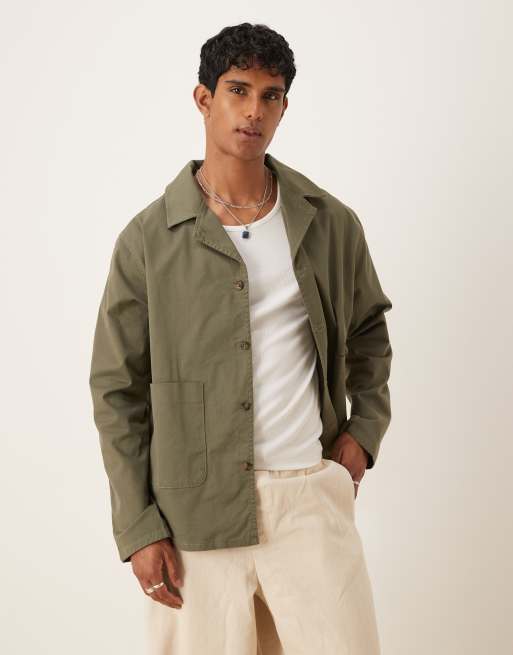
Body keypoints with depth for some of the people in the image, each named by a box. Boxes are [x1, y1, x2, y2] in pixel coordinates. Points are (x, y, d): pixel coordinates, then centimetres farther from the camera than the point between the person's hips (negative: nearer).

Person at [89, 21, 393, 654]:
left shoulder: (331, 223, 4)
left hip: (312, 493, 2)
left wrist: (365, 428, 6)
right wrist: (138, 528, -4)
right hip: (196, 509, -1)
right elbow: (117, 391, 0)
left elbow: (369, 330, 21)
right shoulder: (147, 240, -3)